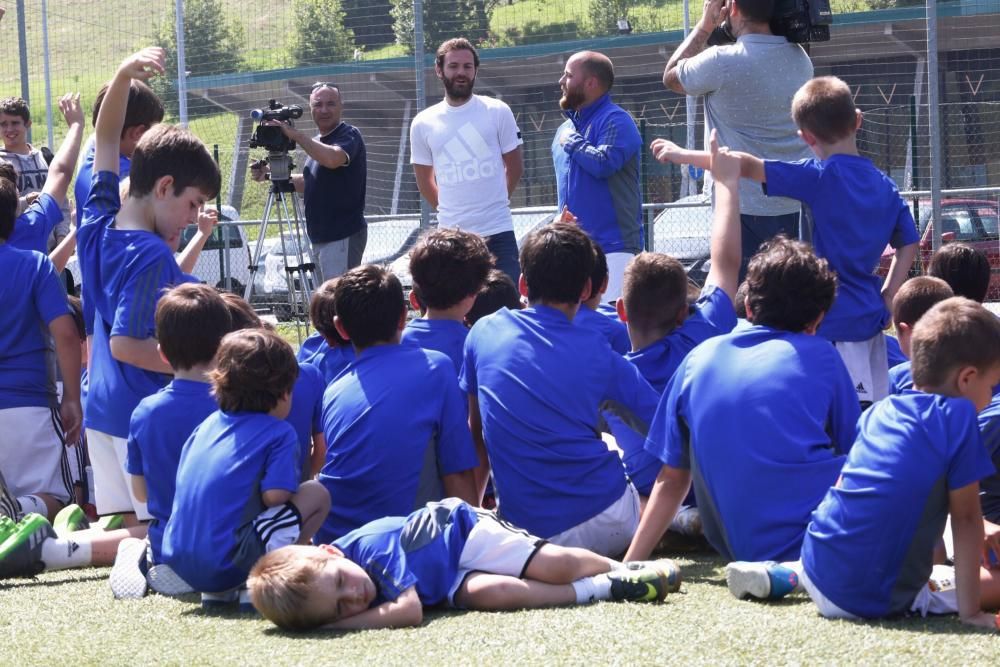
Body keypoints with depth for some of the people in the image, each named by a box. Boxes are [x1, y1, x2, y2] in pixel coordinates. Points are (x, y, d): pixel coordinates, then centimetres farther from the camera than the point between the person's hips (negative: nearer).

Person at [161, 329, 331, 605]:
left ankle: (217, 592, 12)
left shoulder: (207, 424, 16)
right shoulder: (280, 434, -3)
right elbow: (274, 496, -15)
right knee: (317, 494, 3)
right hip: (227, 562, -7)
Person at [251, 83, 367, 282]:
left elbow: (332, 159, -31)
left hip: (343, 236, -9)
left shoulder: (349, 136, -10)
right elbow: (308, 182, 27)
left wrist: (297, 135, -27)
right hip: (319, 237, 9)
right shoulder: (317, 142, 17)